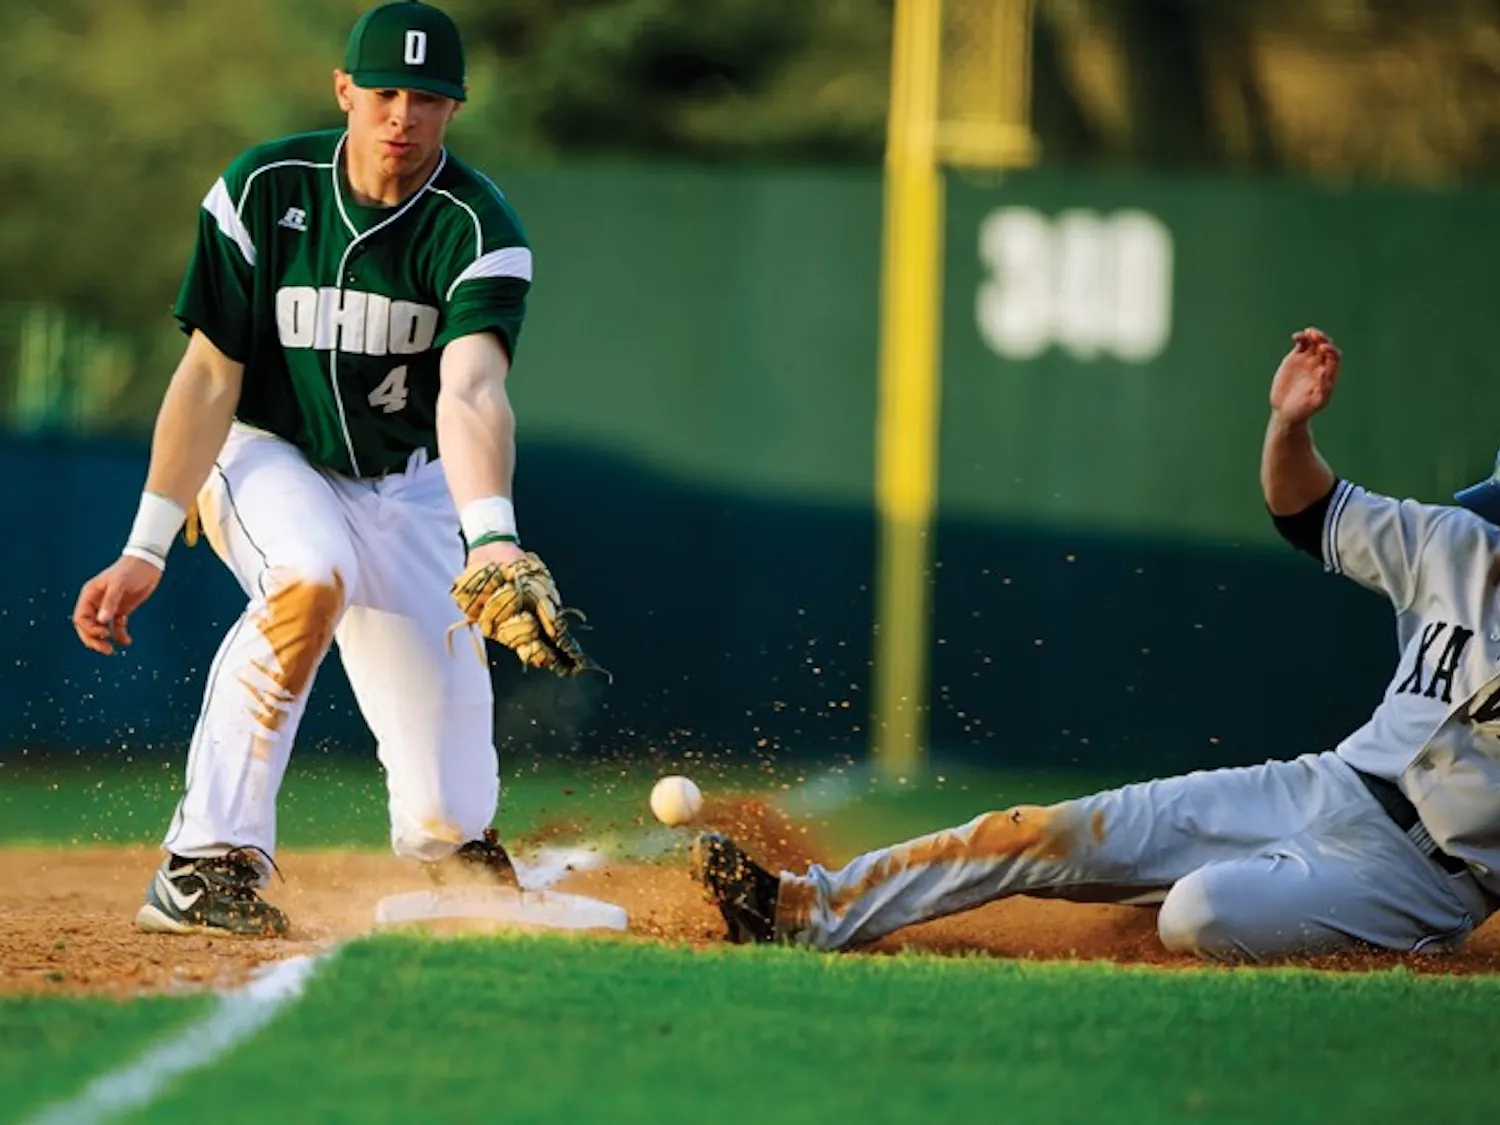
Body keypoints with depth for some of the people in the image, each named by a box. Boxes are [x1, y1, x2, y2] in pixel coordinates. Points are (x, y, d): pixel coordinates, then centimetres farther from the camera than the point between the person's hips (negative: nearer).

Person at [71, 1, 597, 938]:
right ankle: (208, 862, -32)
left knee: (448, 814, -6)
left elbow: (471, 394, -36)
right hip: (265, 458, -1)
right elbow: (211, 378, -13)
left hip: (406, 484, 1)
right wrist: (147, 549, -19)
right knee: (309, 578, -38)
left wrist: (492, 541, -53)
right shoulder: (264, 189, -17)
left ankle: (451, 840, 36)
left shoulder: (477, 230, -20)